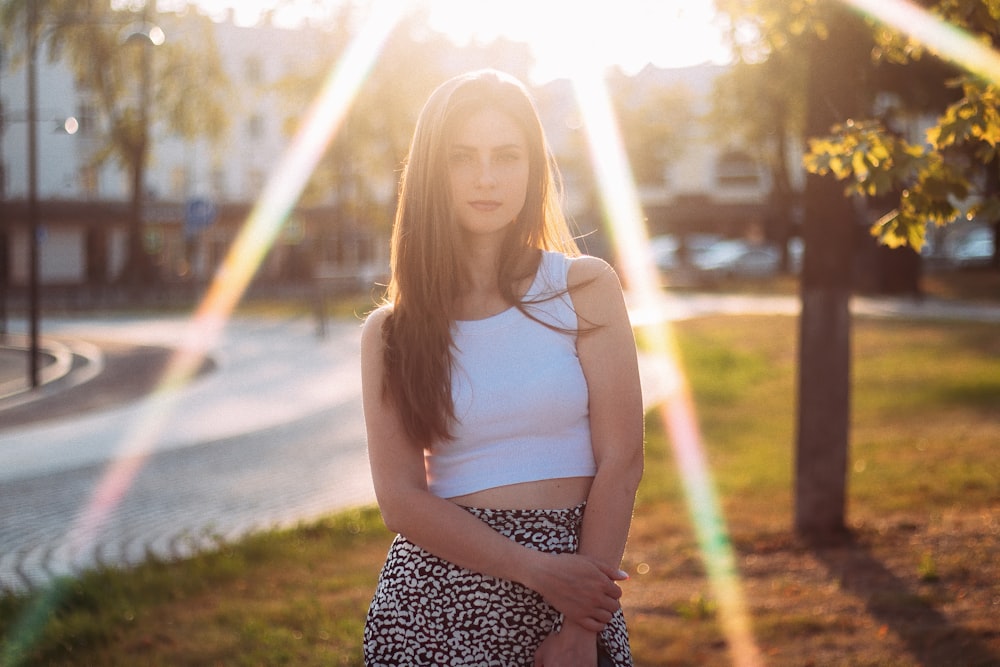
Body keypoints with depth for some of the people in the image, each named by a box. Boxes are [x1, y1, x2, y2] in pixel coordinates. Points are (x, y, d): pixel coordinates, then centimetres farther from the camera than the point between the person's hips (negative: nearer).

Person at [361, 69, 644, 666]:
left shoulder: (586, 288, -1)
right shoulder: (390, 333, 2)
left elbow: (621, 464, -5)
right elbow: (401, 500, -4)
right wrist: (539, 571, -15)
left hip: (573, 588, 0)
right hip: (433, 601, 1)